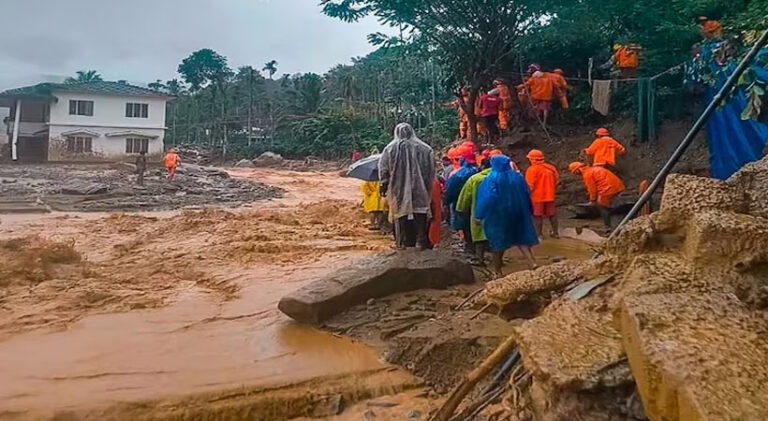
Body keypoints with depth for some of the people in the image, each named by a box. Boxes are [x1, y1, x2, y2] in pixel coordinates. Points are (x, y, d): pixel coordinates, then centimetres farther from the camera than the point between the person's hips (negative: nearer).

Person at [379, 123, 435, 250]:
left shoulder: (390, 149, -1)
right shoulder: (425, 149, 0)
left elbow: (383, 169, 1)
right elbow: (431, 171, 3)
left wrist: (384, 186, 10)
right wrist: (428, 187, 11)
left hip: (399, 190, 0)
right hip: (420, 189, 0)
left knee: (402, 215, 9)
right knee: (420, 215, 8)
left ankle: (403, 242, 11)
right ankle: (421, 241, 6)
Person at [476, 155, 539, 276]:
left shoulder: (491, 178, -12)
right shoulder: (517, 177, 2)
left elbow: (486, 198, -18)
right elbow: (527, 195, 7)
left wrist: (480, 215, -13)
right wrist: (529, 212, 16)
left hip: (497, 214, -3)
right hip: (517, 213, 4)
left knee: (498, 241, 8)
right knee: (521, 239, 10)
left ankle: (498, 271, 16)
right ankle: (532, 262, -8)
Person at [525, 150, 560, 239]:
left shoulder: (532, 169, -16)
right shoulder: (551, 168, 4)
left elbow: (529, 185, -17)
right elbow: (557, 181, 11)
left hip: (537, 197, -6)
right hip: (550, 196, 6)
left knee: (537, 215, 3)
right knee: (552, 214, 15)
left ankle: (539, 234, 6)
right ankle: (556, 232, 23)